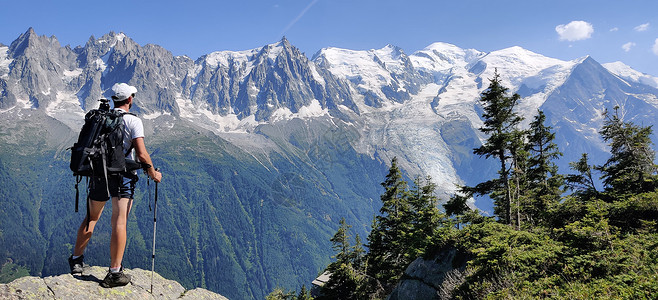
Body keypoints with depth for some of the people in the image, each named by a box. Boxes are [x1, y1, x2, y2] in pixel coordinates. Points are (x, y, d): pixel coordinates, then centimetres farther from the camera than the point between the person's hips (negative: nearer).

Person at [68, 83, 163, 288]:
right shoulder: (133, 121, -7)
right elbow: (142, 154, -14)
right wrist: (153, 173, 1)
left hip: (99, 173, 5)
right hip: (122, 174, -5)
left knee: (91, 218, 20)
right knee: (119, 222, -5)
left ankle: (76, 261, 31)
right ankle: (114, 273, -4)